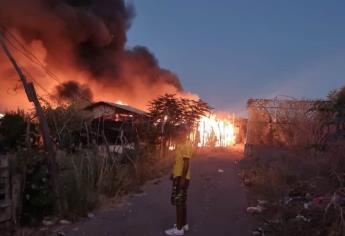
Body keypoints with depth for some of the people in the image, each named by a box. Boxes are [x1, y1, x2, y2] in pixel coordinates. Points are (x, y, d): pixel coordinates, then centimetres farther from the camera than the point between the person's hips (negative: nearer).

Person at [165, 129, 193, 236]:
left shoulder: (186, 144, -17)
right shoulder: (180, 143, 14)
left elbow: (186, 162, -22)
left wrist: (183, 178, -25)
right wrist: (173, 173, 23)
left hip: (181, 177, -10)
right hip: (178, 176, 10)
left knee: (179, 202, -4)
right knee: (182, 201, 16)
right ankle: (184, 224, 26)